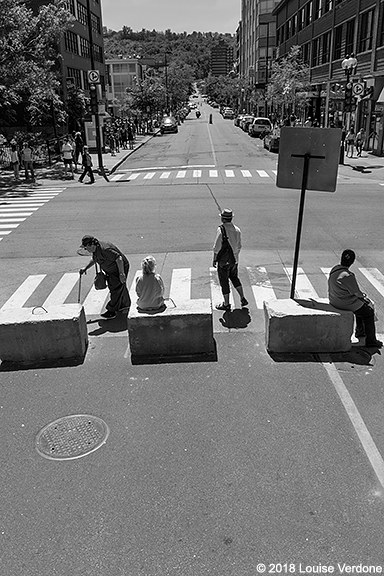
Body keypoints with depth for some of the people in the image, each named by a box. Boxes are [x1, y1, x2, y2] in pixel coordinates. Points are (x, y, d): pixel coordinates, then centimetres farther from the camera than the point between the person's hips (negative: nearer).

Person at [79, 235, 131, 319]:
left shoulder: (104, 249, -34)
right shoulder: (95, 249, -1)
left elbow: (119, 258, -34)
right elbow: (94, 259, 19)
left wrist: (121, 273, -32)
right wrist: (85, 268, 16)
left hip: (120, 267, -10)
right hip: (111, 270, 10)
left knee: (115, 289, -5)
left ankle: (111, 311, 4)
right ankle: (125, 304, 40)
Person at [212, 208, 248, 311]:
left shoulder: (221, 230, -20)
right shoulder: (237, 230, -1)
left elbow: (217, 247, -17)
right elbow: (239, 246, 8)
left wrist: (214, 259, -6)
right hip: (234, 260, 6)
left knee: (224, 281, 6)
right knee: (234, 277, 25)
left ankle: (226, 304, 17)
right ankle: (242, 298, 20)